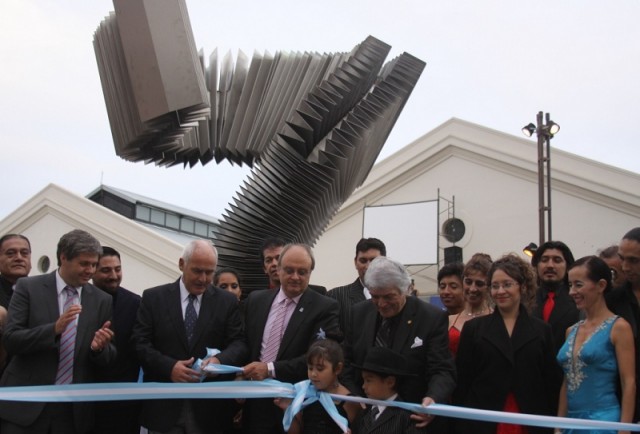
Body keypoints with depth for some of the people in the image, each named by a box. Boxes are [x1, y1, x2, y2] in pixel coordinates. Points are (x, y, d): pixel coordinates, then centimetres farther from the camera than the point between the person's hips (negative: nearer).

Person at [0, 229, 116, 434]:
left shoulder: (102, 300, 5)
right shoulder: (28, 287, -2)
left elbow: (108, 359, 7)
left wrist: (100, 347, -16)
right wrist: (55, 328, -23)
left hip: (75, 409, 3)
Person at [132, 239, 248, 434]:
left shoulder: (227, 301, 6)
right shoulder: (153, 298, 3)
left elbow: (238, 344, 1)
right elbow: (140, 343, -2)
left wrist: (220, 360, -20)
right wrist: (169, 366, -18)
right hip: (164, 405, -1)